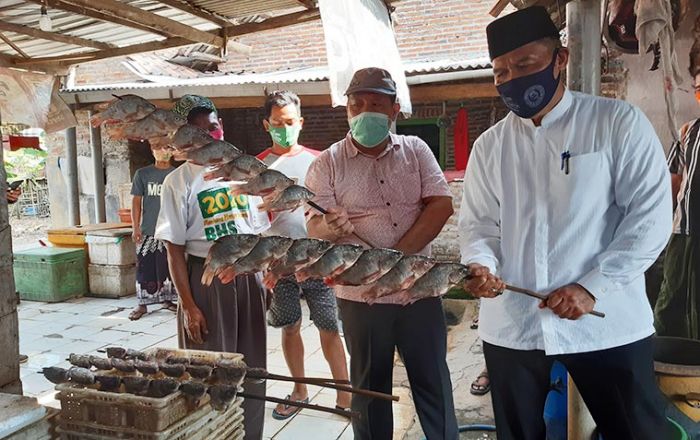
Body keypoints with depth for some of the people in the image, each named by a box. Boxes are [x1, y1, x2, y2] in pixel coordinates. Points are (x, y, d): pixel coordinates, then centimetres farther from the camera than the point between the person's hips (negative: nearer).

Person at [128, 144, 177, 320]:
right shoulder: (142, 174, 3)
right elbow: (136, 201, 2)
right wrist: (136, 228, -5)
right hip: (148, 231, -1)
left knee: (169, 268, 9)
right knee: (145, 268, 0)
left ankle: (166, 300, 22)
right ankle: (142, 304, 9)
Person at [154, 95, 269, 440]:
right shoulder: (179, 181, -6)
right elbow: (175, 250, -7)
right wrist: (188, 306, -11)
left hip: (249, 275, 4)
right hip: (207, 278, -4)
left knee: (252, 368, 13)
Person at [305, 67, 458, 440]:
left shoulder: (415, 150, 3)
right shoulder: (327, 165, -2)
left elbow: (441, 205, -7)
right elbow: (315, 228, -10)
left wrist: (399, 254, -17)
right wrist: (332, 228, -35)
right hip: (361, 294, -1)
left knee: (433, 378, 14)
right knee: (370, 384, 13)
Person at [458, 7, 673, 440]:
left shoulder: (619, 123, -3)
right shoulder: (489, 145, 7)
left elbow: (650, 214, -7)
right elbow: (478, 222, 9)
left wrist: (592, 288, -16)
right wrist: (481, 266, -13)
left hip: (606, 322, -2)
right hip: (511, 324, 3)